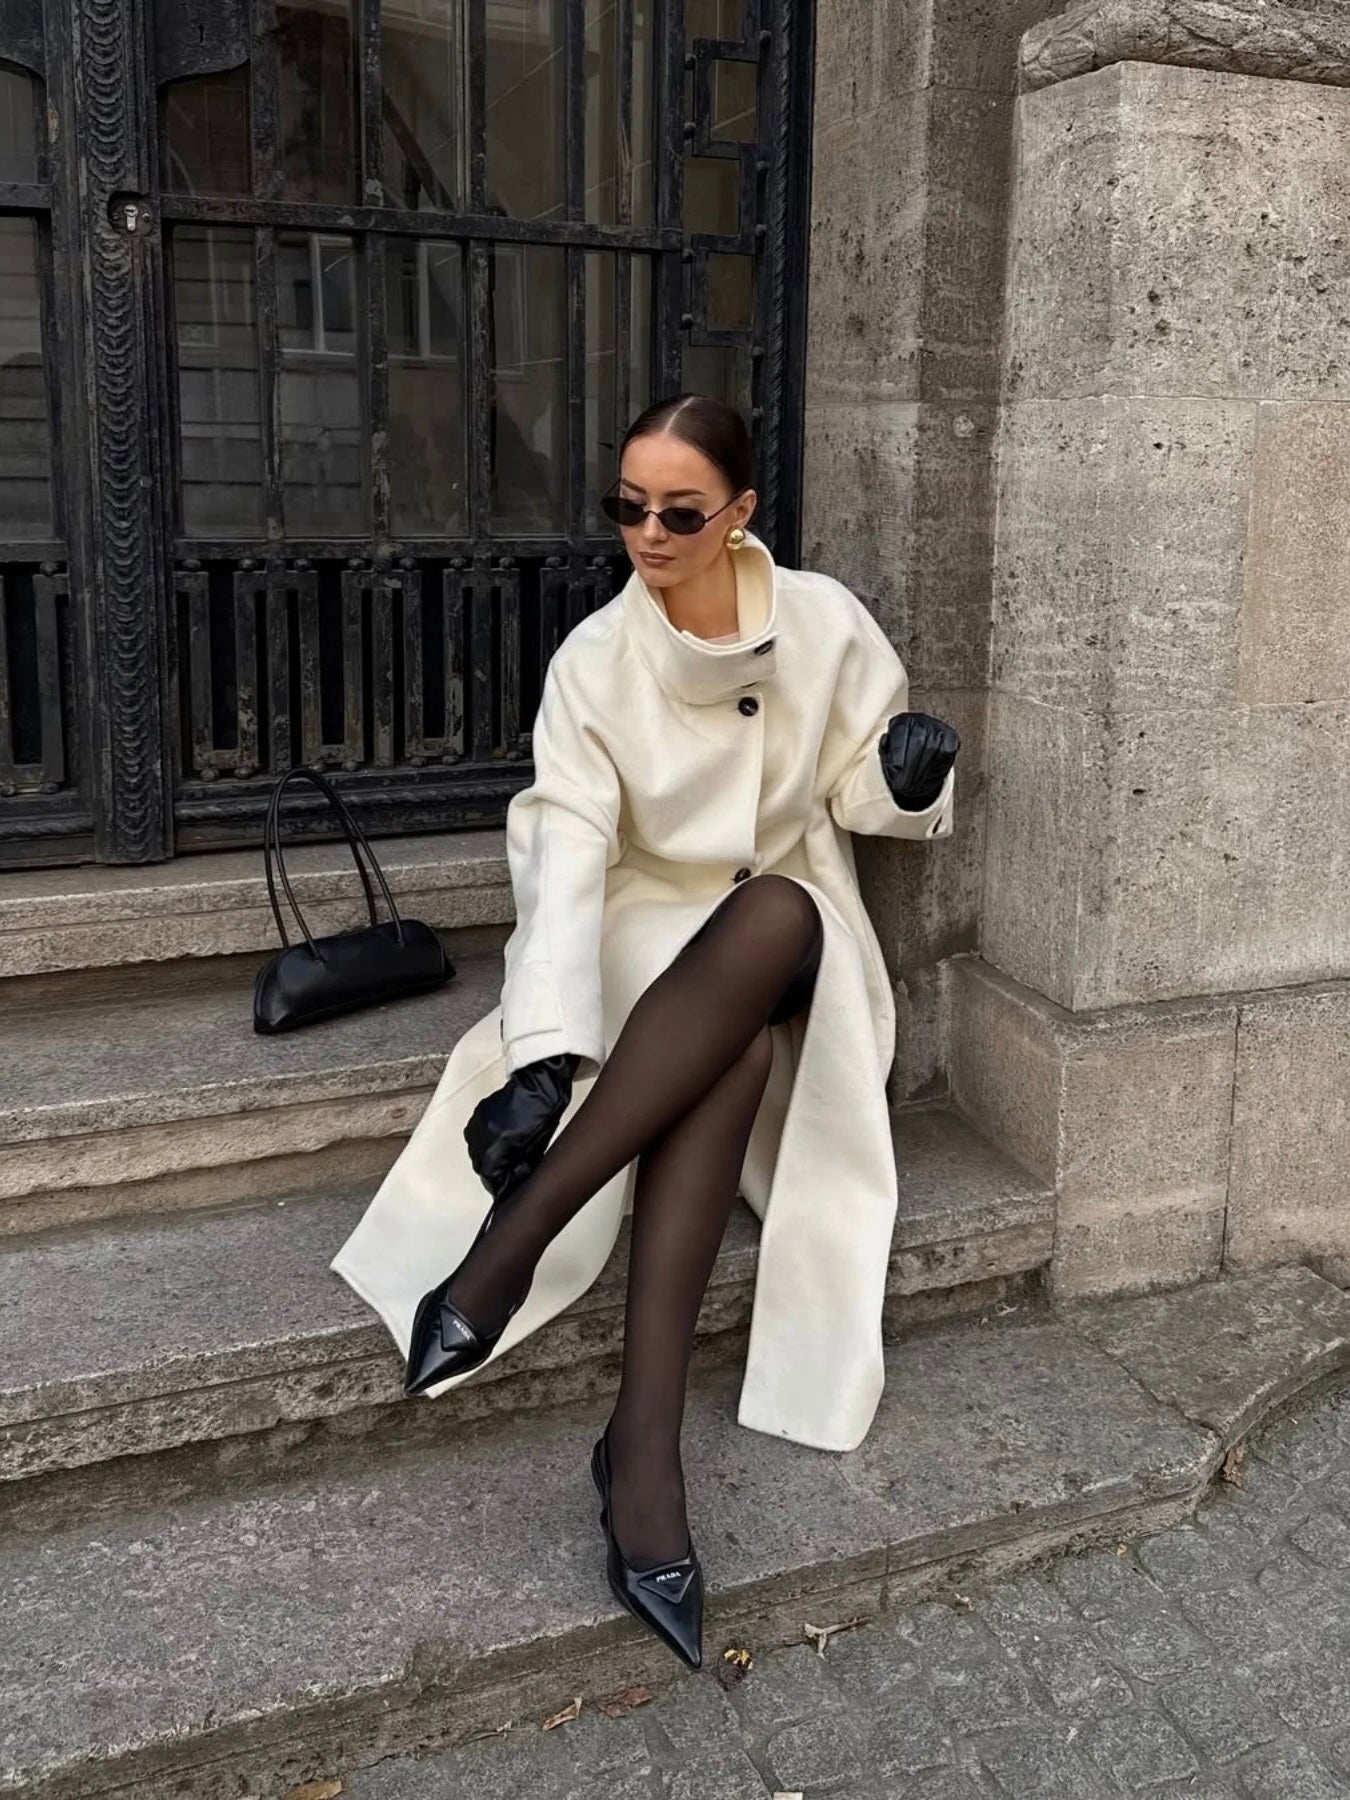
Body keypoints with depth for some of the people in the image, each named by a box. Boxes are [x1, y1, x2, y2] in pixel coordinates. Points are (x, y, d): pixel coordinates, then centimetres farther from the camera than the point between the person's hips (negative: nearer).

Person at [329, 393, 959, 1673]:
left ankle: (517, 1234, -39)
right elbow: (569, 855, -20)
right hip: (651, 936, -1)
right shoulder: (596, 660, -8)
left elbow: (864, 796, 8)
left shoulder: (825, 624, -3)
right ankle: (648, 1440, -35)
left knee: (777, 911, -37)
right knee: (736, 1045, -37)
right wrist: (545, 1051, -32)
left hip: (790, 941, 1)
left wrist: (909, 770, -18)